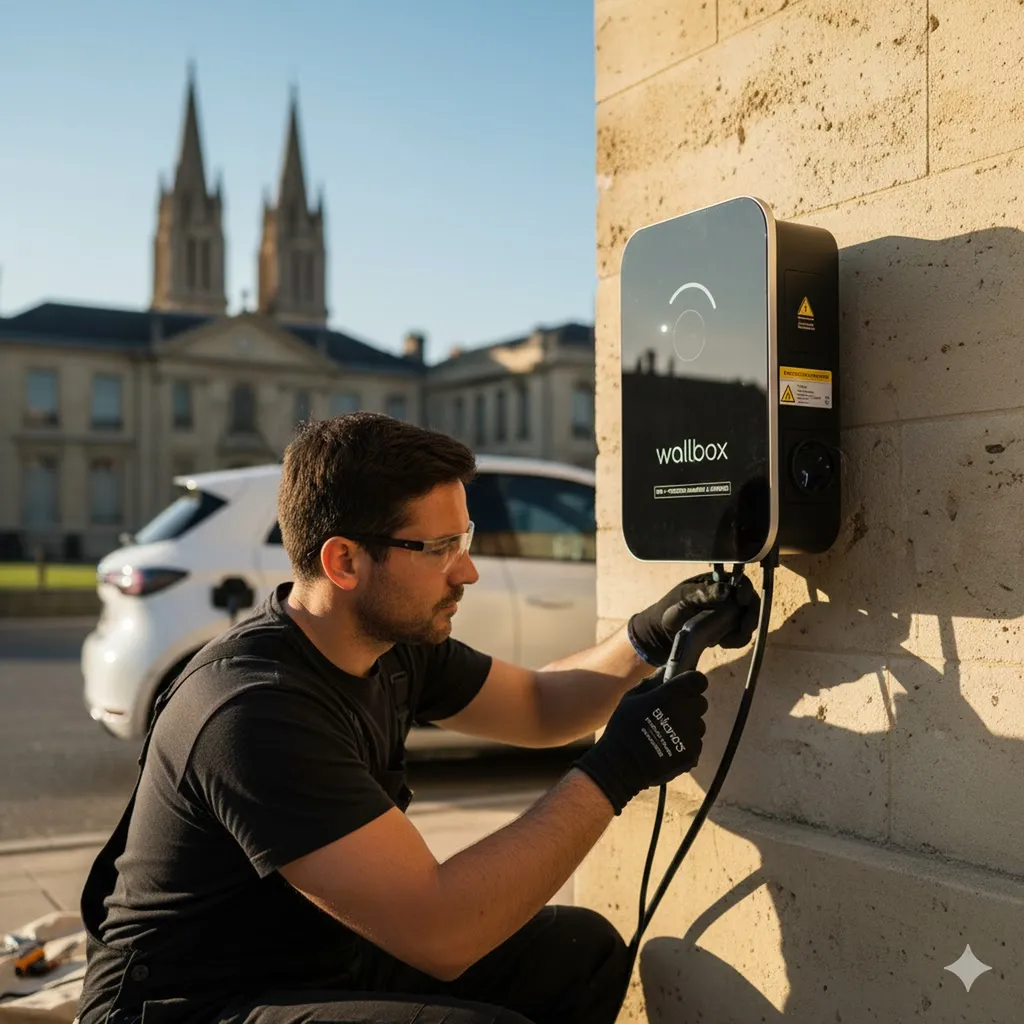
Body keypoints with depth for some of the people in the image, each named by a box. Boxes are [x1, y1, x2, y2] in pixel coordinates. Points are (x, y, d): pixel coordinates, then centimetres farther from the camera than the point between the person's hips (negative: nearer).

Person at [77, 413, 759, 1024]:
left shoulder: (395, 642, -3)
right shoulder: (255, 709, -30)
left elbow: (539, 706, 13)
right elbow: (440, 932, -32)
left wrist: (648, 641, -5)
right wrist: (614, 772, -27)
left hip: (326, 956, 9)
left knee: (585, 949, 6)